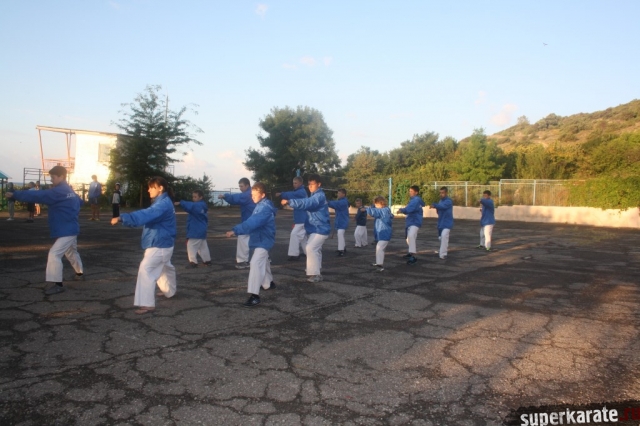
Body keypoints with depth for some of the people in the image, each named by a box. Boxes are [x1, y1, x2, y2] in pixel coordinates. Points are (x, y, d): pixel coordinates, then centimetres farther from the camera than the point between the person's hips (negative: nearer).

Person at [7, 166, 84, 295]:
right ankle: (80, 273, 44)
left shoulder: (58, 192, -19)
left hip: (66, 230, -11)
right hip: (71, 228, 11)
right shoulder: (69, 191, 11)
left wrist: (15, 194, -24)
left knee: (54, 254, -14)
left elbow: (37, 195, -26)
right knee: (71, 252, 27)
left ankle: (58, 284, -13)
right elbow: (79, 202, 28)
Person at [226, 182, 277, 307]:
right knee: (263, 262, 26)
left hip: (264, 240, -11)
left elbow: (252, 222, -35)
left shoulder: (265, 208, -24)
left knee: (256, 263, -21)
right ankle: (269, 283, 48)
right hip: (261, 239, 11)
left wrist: (235, 230, -41)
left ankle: (254, 295, -24)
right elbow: (252, 221, 10)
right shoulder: (261, 205, 9)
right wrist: (237, 230, 2)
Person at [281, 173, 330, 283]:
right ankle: (316, 271, 37)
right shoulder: (315, 196, 17)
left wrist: (289, 201, -42)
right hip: (315, 228, 11)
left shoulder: (319, 196, -20)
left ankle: (315, 274, -15)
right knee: (315, 249, 21)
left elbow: (306, 203, -35)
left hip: (320, 229, -11)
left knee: (311, 248, -19)